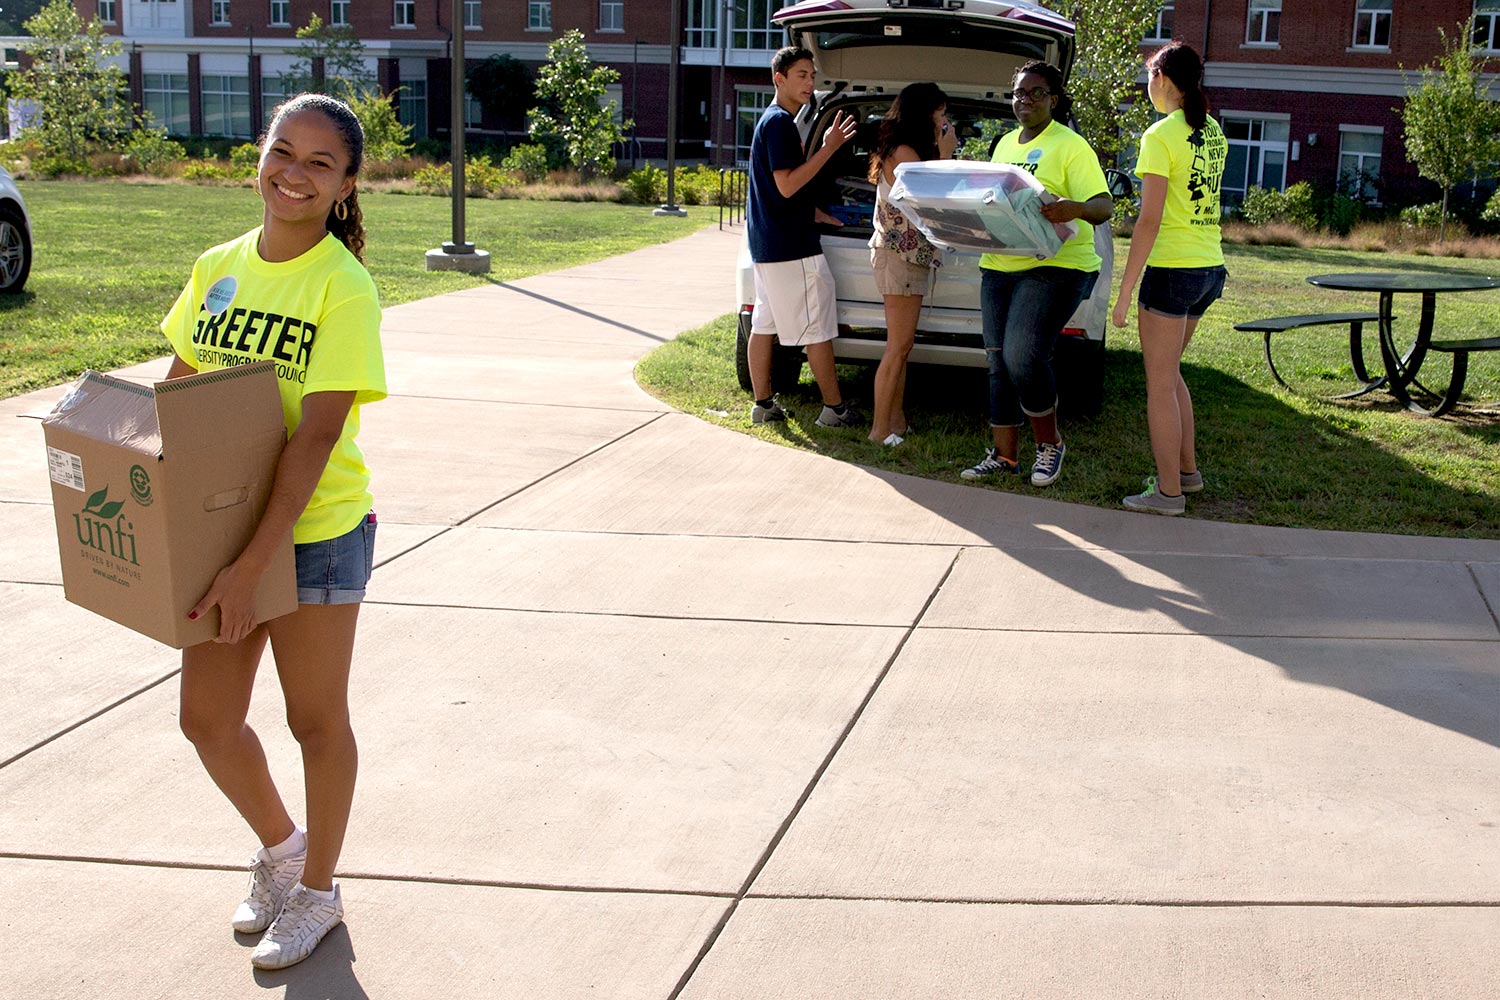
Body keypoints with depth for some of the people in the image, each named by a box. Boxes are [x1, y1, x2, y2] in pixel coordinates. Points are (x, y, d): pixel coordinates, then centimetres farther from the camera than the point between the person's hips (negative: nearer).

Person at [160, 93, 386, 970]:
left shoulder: (344, 288, -16)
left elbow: (317, 437, -21)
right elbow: (179, 388, 14)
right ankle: (279, 844, 41)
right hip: (220, 528, 6)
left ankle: (318, 889, 32)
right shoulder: (218, 269, 3)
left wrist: (255, 564, -24)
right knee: (208, 720, 13)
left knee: (316, 721, 10)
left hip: (315, 533, -6)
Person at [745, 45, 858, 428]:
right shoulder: (780, 121, -15)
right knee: (817, 329, -3)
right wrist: (828, 148, -20)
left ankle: (763, 404, 15)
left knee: (764, 324, 10)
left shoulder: (770, 120, 17)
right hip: (791, 246, -10)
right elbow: (787, 185, -21)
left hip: (767, 244, 10)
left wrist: (817, 213, 22)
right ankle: (835, 408, 3)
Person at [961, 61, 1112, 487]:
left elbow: (1104, 206, -12)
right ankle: (1004, 454, 16)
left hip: (1054, 267, -7)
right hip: (998, 266, 7)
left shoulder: (1071, 146, -4)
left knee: (1023, 357, -18)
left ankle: (1050, 444, 3)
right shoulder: (1005, 143, 18)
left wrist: (1075, 208, -34)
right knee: (999, 362, 6)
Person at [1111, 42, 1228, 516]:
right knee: (1169, 373, 22)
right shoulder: (1213, 133, 10)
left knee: (1160, 384, 1)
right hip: (1211, 267, 8)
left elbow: (1150, 219, -18)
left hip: (1173, 268, -8)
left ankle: (1168, 491, 6)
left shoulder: (1161, 136, -14)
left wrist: (1125, 289, -15)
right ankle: (1186, 469, 29)